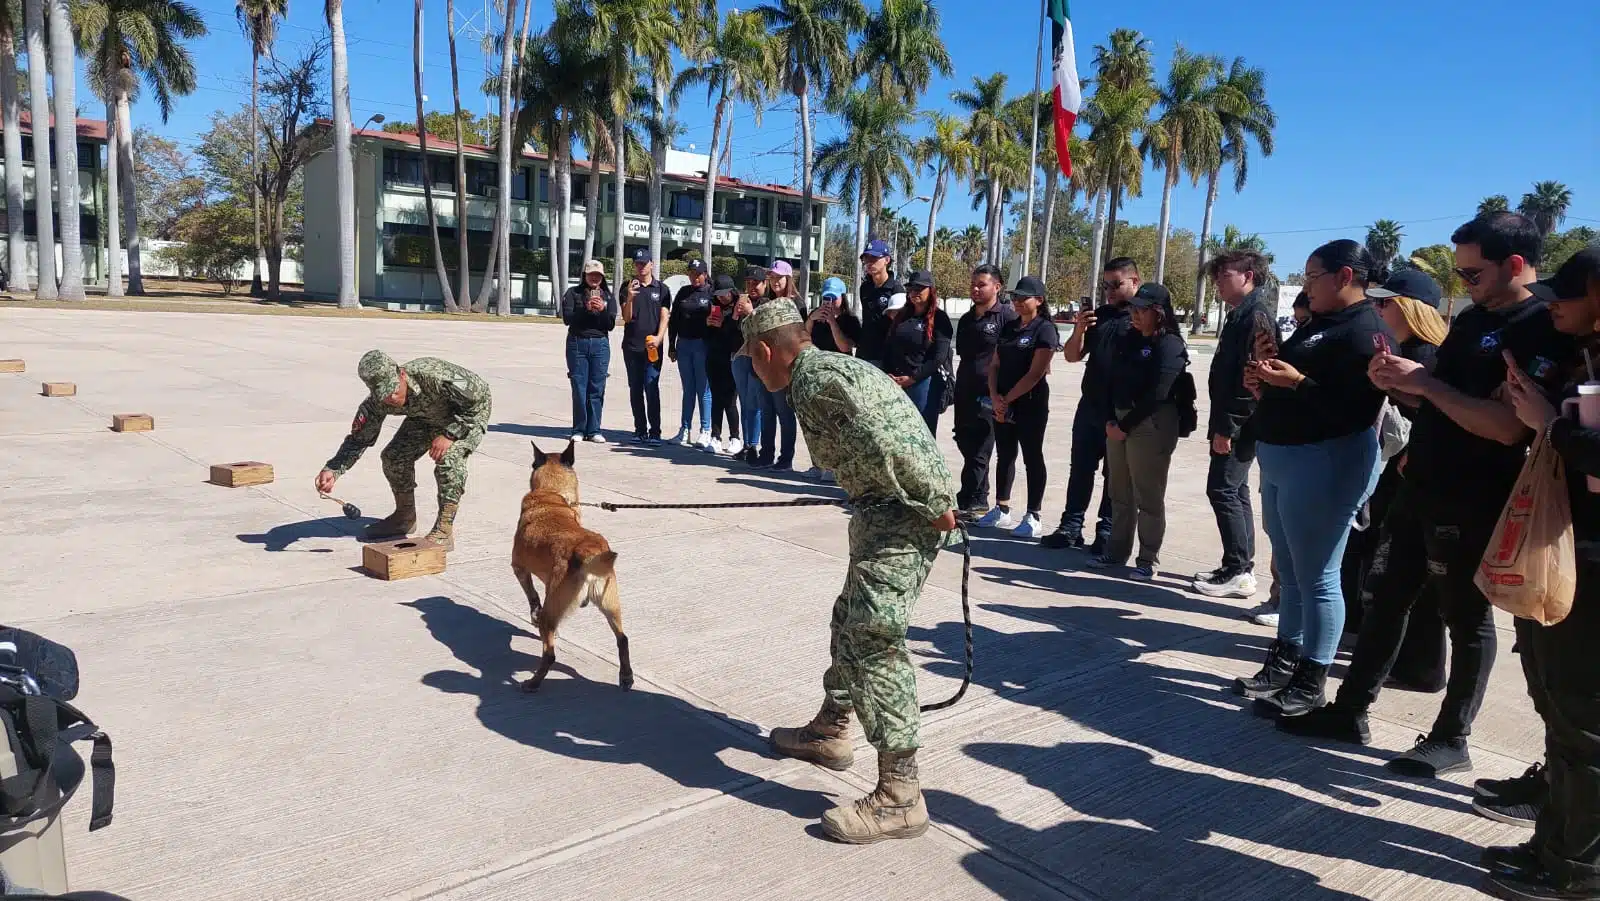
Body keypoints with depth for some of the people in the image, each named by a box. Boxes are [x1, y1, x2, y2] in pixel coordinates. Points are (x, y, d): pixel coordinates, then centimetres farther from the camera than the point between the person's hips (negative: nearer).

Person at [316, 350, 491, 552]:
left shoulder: (435, 376, -42)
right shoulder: (377, 402, -23)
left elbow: (480, 395, -31)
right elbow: (359, 438, -12)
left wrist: (449, 435, -34)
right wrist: (332, 471, -29)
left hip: (469, 416, -6)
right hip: (425, 418, 6)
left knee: (449, 457, -30)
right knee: (393, 456, -6)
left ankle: (444, 530, -21)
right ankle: (405, 517, 19)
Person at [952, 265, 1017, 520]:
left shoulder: (1007, 317, -7)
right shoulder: (966, 319, 17)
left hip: (989, 395, -8)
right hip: (964, 392, 8)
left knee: (978, 451, -5)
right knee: (965, 443, 12)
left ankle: (969, 503, -1)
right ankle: (979, 501, 23)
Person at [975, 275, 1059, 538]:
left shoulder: (1045, 330, -9)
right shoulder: (1008, 328, 12)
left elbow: (1035, 374, -15)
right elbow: (995, 365, 9)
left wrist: (1007, 399, -13)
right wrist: (995, 397, -6)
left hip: (1030, 405, -6)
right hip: (1002, 405, 6)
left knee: (1032, 458, 1)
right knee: (1005, 456, 12)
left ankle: (1033, 517, 6)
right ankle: (1001, 510, 22)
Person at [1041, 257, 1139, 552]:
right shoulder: (1099, 315, 11)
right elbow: (1071, 356, 12)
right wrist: (1078, 330, -7)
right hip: (1091, 406, 5)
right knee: (1081, 467, 9)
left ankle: (1107, 532, 12)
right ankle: (1071, 527, 17)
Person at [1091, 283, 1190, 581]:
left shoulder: (1170, 345, -8)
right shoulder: (1127, 340, 14)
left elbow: (1157, 394, -15)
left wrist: (1125, 426, -13)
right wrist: (1110, 420, 0)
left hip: (1151, 426, -7)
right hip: (1119, 423, 7)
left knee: (1148, 496, -1)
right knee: (1119, 493, 12)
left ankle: (1148, 559, 7)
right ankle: (1117, 551, 21)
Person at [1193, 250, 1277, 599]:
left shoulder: (1257, 315, -14)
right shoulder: (1239, 315, 17)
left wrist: (1227, 427, -21)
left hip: (1239, 425, -10)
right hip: (1232, 423, 10)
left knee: (1222, 489, -9)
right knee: (1236, 491, 13)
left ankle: (1237, 571, -3)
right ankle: (1242, 568, 21)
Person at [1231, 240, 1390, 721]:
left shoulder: (1366, 330, -13)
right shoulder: (1318, 323, 16)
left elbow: (1359, 411, -22)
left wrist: (1297, 382, -25)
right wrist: (1266, 385, 5)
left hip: (1324, 465, -10)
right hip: (1281, 461, 10)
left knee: (1316, 578, -2)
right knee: (1290, 573, 16)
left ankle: (1310, 683, 8)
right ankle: (1284, 664, 27)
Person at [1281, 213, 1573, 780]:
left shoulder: (1546, 332, -14)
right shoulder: (1472, 320, 13)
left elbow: (1510, 426, -25)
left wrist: (1425, 383, -21)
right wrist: (1397, 380, -1)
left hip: (1473, 503, -8)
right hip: (1421, 488, 8)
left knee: (1467, 618, 5)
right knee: (1387, 599, 12)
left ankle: (1451, 738, 19)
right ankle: (1350, 712, 22)